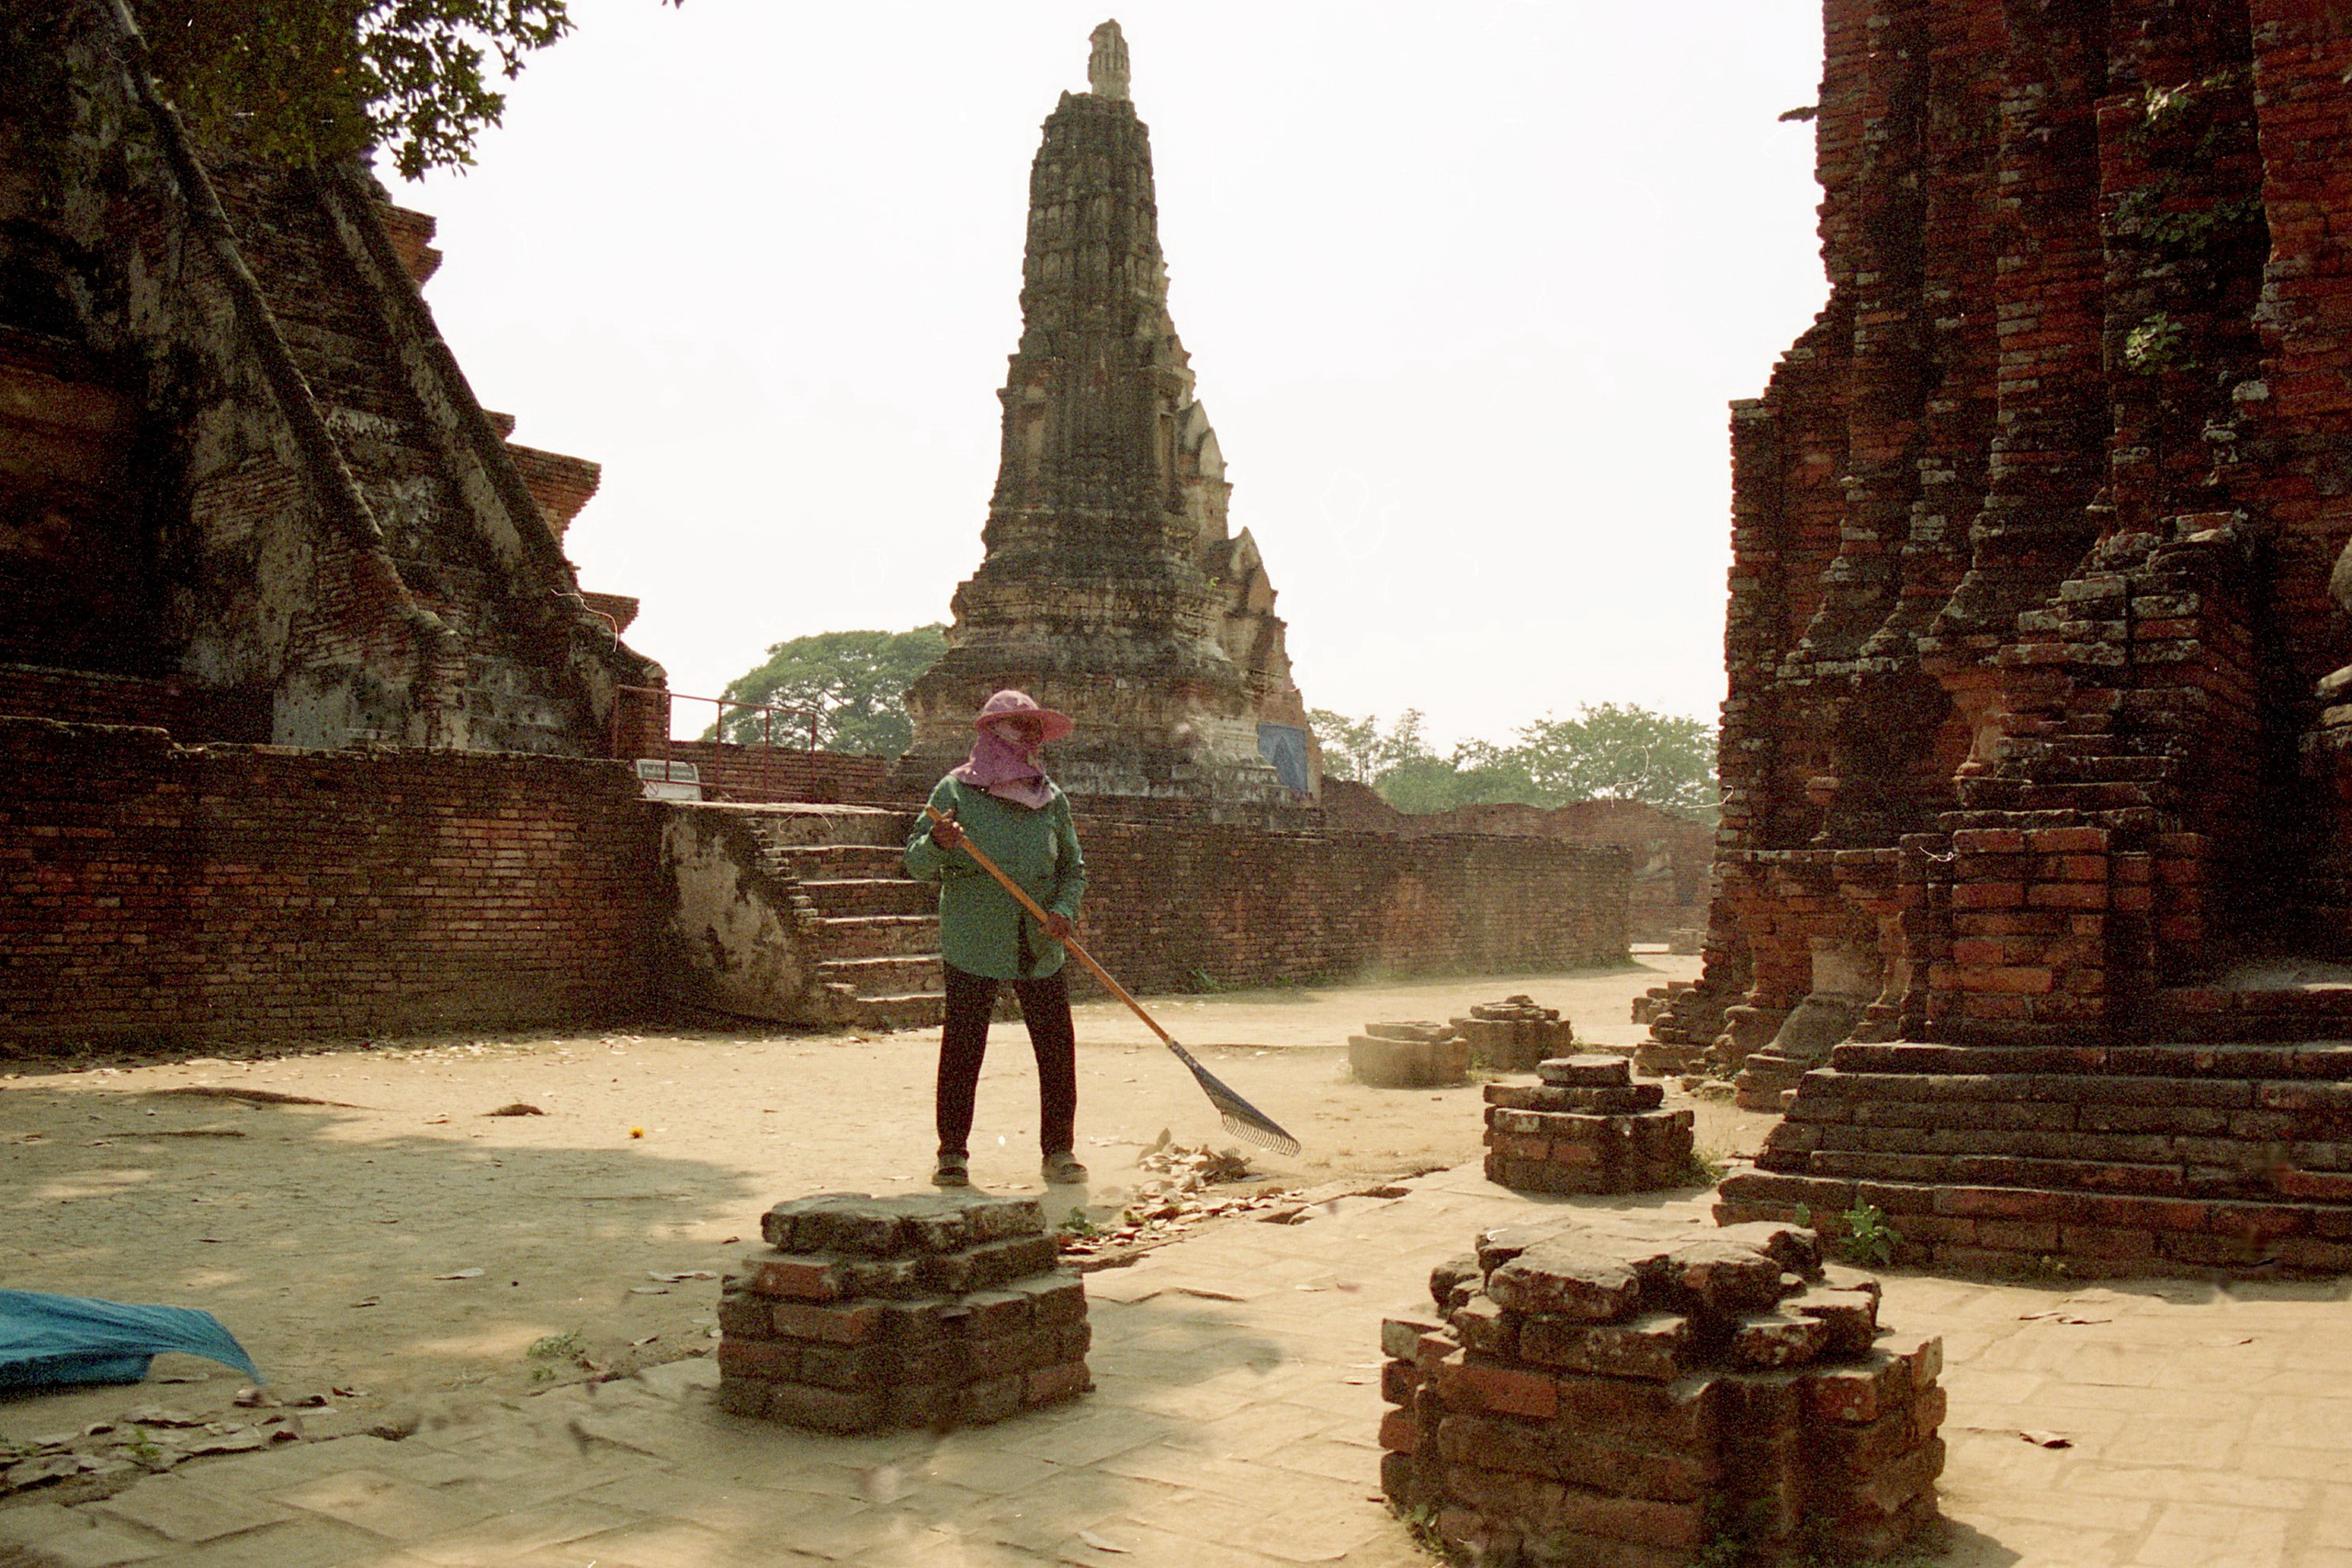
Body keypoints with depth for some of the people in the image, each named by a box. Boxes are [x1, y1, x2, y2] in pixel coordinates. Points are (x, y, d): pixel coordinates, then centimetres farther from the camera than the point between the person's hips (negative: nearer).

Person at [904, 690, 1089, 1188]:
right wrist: (937, 843, -24)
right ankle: (952, 1152, 12)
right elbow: (916, 864, -2)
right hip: (973, 945, -3)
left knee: (1057, 1048, 1)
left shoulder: (1051, 797, 11)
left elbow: (1073, 867, 15)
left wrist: (1065, 909, -5)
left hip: (1041, 950, 3)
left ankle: (1059, 1150, 13)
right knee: (962, 1048, 0)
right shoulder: (955, 791, 0)